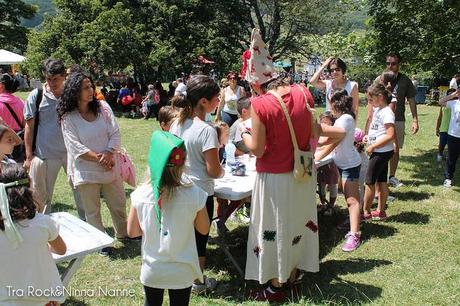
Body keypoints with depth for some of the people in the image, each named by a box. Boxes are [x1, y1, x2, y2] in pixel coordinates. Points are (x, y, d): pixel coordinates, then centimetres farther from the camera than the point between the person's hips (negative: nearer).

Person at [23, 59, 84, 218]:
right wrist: (29, 156, -3)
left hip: (72, 151, 1)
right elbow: (29, 127, 0)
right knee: (42, 195, 10)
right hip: (45, 153, -1)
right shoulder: (36, 96, -3)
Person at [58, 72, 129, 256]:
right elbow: (75, 146, -15)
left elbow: (115, 133, -5)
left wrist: (109, 154, -19)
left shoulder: (102, 107, -2)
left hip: (110, 166, 3)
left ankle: (123, 233, 39)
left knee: (119, 204, 16)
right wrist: (98, 158, -20)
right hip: (86, 172, -3)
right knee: (92, 211, 9)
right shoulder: (68, 118, -10)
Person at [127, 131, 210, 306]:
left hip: (152, 270, 1)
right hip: (182, 272, -1)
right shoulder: (194, 194, -21)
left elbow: (132, 232, -4)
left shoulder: (141, 194, -18)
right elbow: (204, 230, -5)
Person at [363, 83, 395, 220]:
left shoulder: (386, 112, -19)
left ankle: (366, 212, 9)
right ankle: (380, 211, 23)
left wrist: (373, 146, -23)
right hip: (379, 152, 9)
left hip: (382, 152, -9)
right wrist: (368, 137, 7)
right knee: (381, 182, 14)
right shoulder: (378, 110, 9)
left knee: (369, 182, -1)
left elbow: (391, 135, -26)